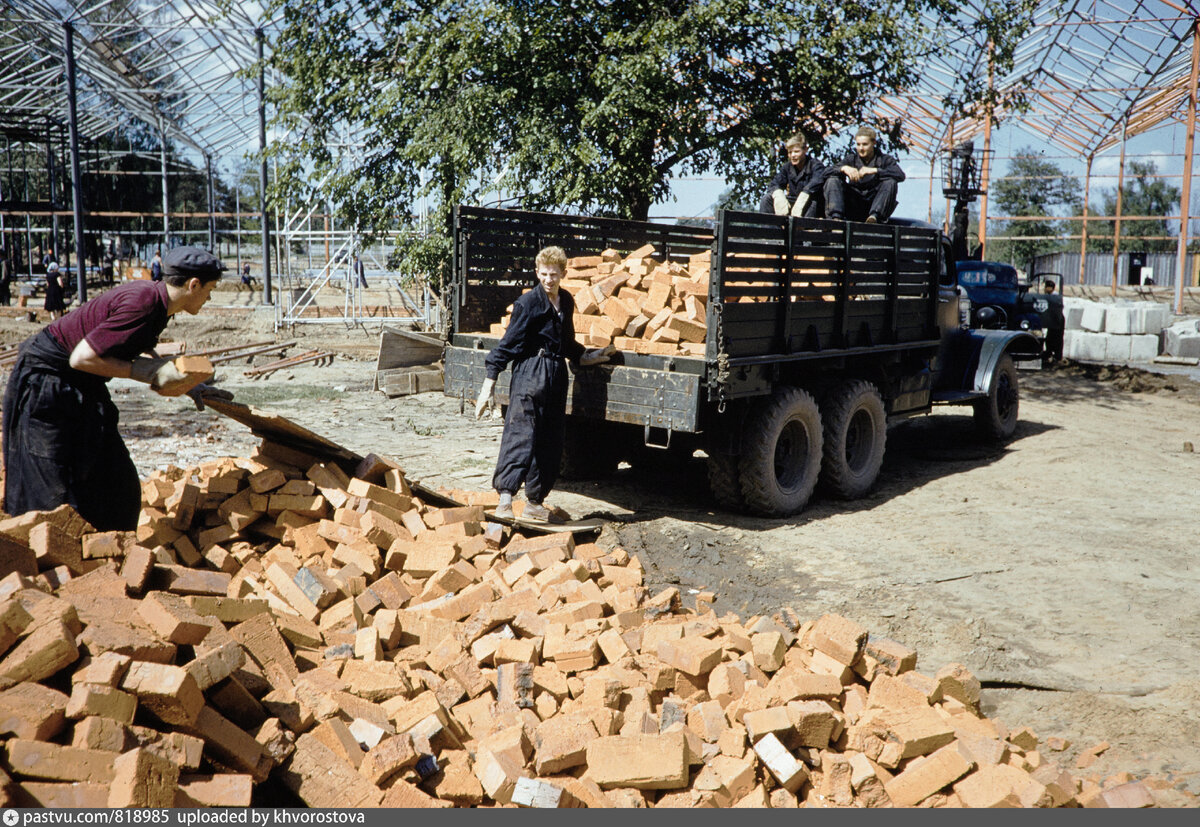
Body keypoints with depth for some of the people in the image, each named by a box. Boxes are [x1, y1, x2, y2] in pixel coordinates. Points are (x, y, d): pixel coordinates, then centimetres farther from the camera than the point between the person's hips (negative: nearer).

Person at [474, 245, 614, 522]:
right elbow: (508, 343, -9)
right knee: (521, 434, -17)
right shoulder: (528, 302, -7)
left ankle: (534, 502, 18)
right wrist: (490, 382, -13)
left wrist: (584, 357, 16)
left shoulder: (566, 301, 14)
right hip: (530, 372, -7)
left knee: (550, 442, 9)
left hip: (556, 375, 7)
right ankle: (505, 497, -21)